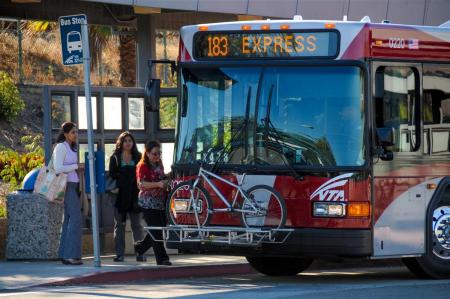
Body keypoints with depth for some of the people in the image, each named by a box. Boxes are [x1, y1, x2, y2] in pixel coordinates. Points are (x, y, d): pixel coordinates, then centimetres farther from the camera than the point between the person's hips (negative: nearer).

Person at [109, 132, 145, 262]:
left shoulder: (138, 157, 10)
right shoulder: (115, 158, 7)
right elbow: (112, 174, -2)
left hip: (134, 195, 1)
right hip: (120, 196, -1)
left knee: (136, 225, 2)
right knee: (119, 225, 1)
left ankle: (140, 253, 1)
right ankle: (119, 254, 2)